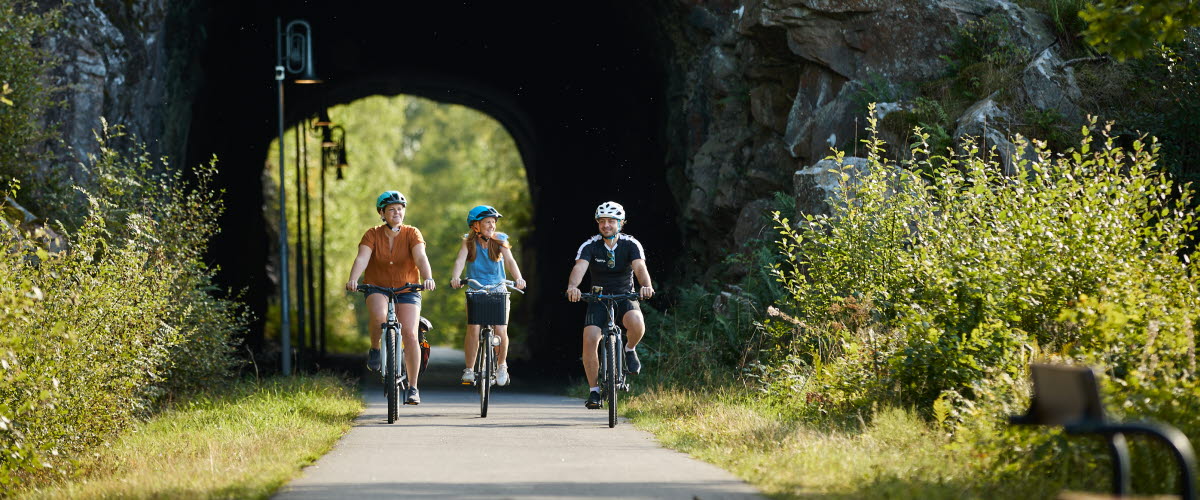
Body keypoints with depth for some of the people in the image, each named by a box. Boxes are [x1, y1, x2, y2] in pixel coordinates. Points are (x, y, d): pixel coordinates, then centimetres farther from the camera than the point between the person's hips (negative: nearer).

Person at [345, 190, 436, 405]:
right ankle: (375, 350, -2)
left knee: (410, 335, -15)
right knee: (379, 317, -34)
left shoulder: (412, 234, -6)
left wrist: (428, 278, -41)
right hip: (377, 289, 0)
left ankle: (413, 387, -4)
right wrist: (353, 280, -39)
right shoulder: (372, 235, -6)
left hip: (407, 291, 0)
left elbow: (421, 258, -21)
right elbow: (362, 258, -20)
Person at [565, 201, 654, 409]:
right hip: (598, 298, 1)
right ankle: (594, 391, -4)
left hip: (625, 296, -1)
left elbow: (640, 267, -25)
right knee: (589, 340, -19)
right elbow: (579, 268, -27)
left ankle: (630, 349, 1)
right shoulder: (590, 246, -10)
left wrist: (646, 286, -48)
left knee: (636, 323, -34)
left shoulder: (631, 244, -10)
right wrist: (572, 287, -49)